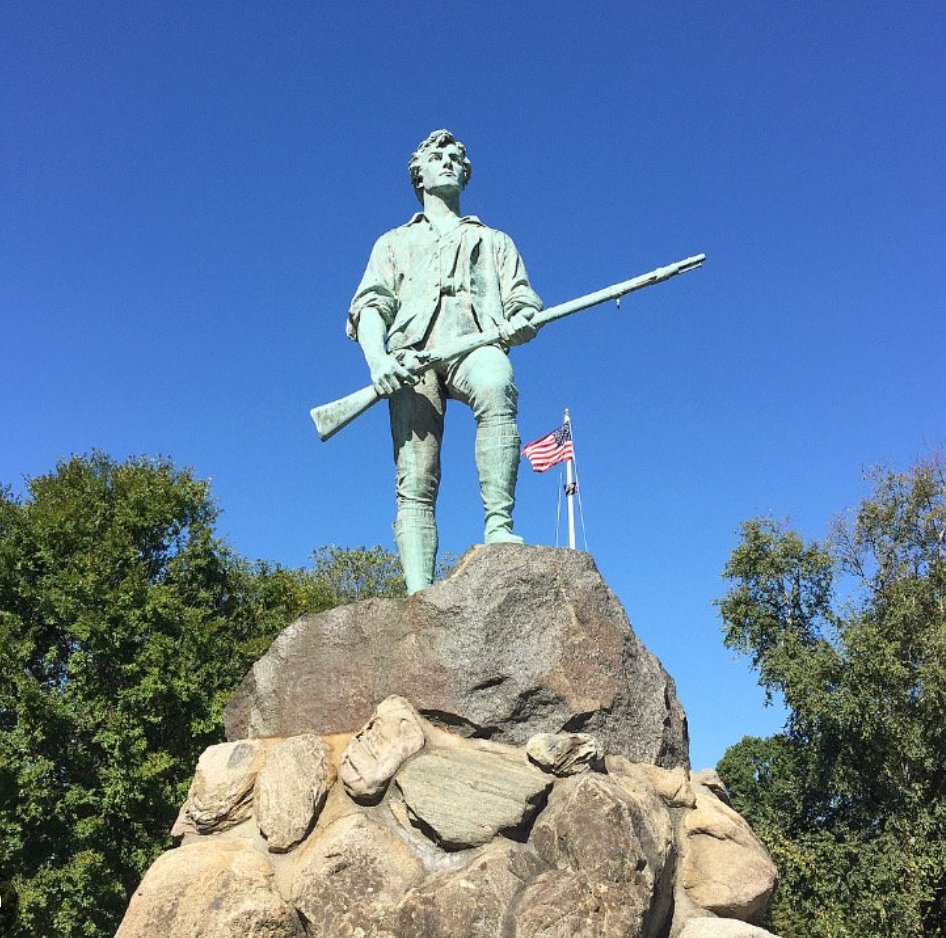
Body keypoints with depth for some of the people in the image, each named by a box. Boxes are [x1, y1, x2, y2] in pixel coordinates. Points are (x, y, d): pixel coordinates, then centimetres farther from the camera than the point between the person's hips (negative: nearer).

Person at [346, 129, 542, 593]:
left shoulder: (494, 241, 35)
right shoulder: (395, 242, 33)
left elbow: (524, 301, 21)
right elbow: (369, 306, 16)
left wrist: (522, 320, -6)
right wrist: (376, 359, -6)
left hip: (476, 344, 0)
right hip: (413, 353, 1)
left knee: (496, 388, -40)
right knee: (415, 481, -17)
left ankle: (498, 526, -44)